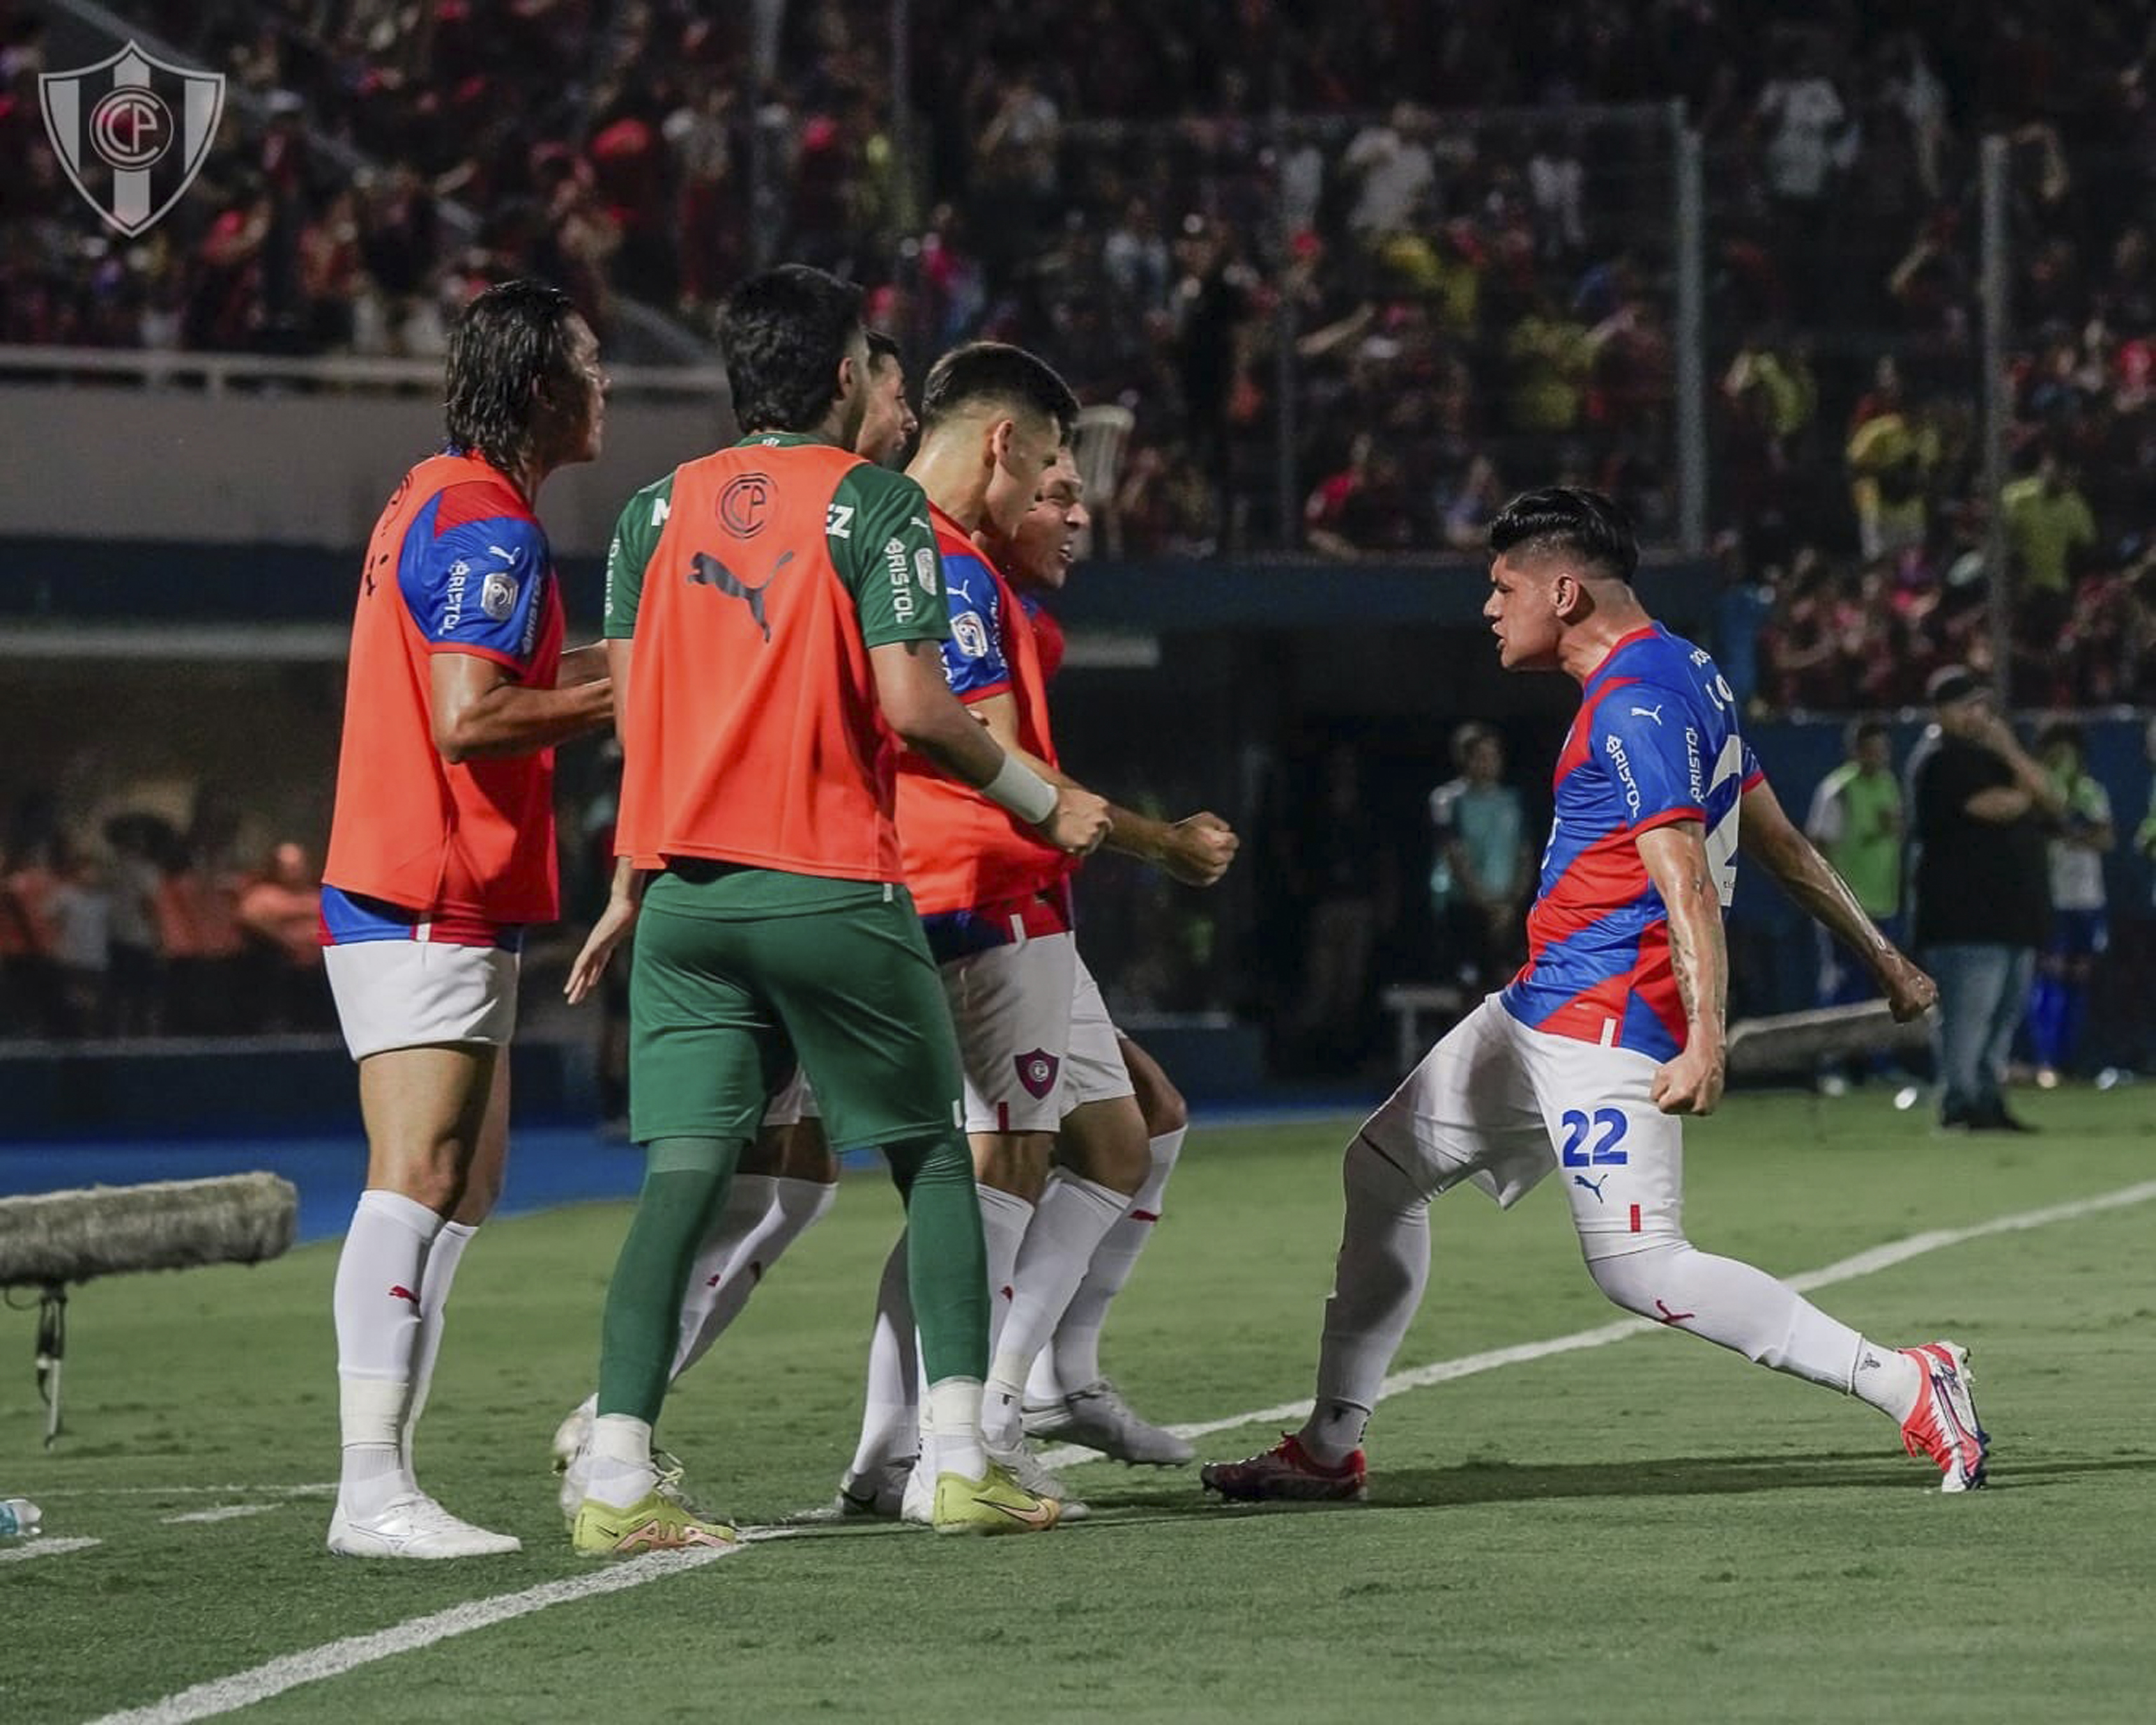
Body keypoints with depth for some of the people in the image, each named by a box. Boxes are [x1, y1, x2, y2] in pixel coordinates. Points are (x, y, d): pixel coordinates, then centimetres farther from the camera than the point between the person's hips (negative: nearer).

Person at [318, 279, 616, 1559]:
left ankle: (385, 1475, 7)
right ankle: (374, 1491, -20)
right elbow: (470, 720, -22)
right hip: (433, 909, -11)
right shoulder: (488, 525, -14)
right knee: (419, 1185, -15)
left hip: (416, 905, 11)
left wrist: (631, 659, 21)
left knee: (466, 1188, 10)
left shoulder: (438, 503, 19)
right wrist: (619, 698, -11)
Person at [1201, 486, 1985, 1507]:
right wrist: (1881, 957, 25)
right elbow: (1779, 842, 20)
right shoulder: (1681, 676, 15)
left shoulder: (1635, 705, -16)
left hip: (1602, 1021, -11)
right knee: (1383, 1168, 17)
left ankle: (1904, 1385, -18)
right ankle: (1330, 1451, 23)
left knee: (1637, 1267, -18)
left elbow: (1686, 881, -25)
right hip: (1540, 1008, 11)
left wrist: (1704, 1039, -34)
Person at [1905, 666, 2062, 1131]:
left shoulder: (1997, 757, 22)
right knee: (1968, 1011, -14)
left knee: (2007, 1010, 9)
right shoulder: (1942, 761, -5)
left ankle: (1989, 1098, 14)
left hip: (2015, 910, 9)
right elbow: (1998, 806, -18)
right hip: (1966, 913, -9)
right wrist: (2027, 796, 4)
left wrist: (2011, 753, -1)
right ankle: (1960, 1105, -16)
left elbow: (2054, 803, 9)